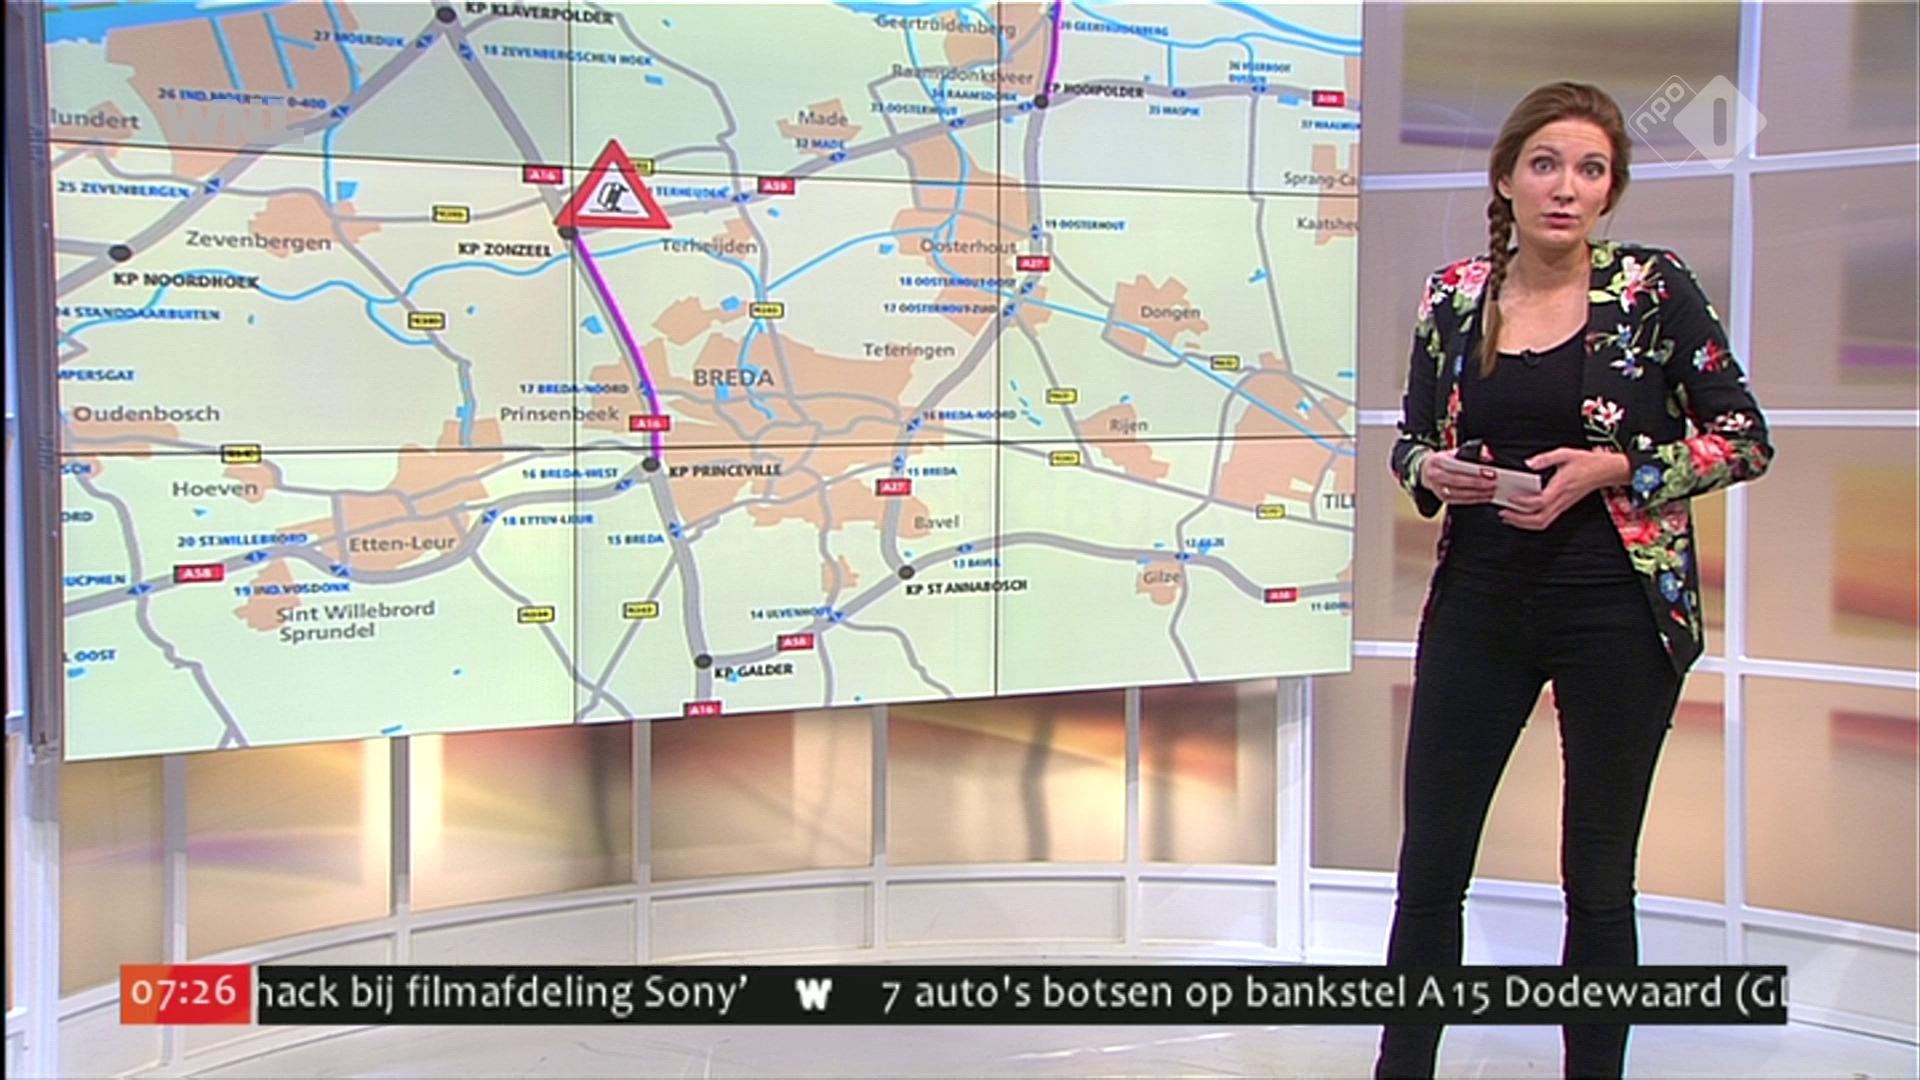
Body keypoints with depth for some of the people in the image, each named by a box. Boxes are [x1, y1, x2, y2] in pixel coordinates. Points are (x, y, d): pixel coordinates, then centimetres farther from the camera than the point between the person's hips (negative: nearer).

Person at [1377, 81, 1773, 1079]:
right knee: (1427, 869, 5)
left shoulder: (1653, 289, -5)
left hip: (1617, 612, -3)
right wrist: (1433, 471, -9)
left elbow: (1746, 441, -4)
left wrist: (1615, 469, -16)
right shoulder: (1453, 296, 4)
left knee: (1598, 877, 7)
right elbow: (1411, 439, 13)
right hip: (1479, 608, 3)